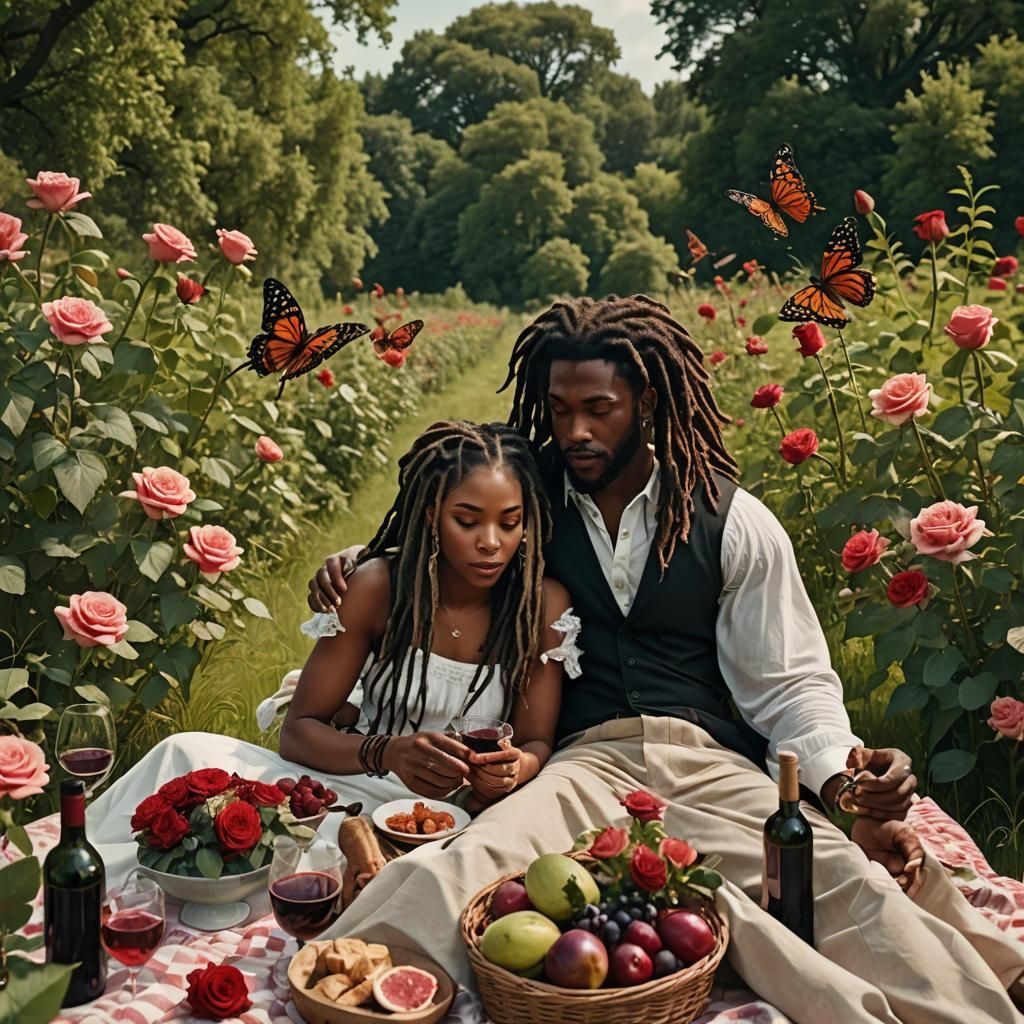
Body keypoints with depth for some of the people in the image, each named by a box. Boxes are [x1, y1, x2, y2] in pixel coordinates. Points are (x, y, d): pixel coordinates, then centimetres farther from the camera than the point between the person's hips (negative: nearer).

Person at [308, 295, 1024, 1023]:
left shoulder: (736, 522, 8)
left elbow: (789, 685, 6)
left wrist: (841, 772, -15)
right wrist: (348, 564, 7)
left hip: (713, 767, 0)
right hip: (586, 762, 0)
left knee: (857, 889, -30)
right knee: (462, 870, -37)